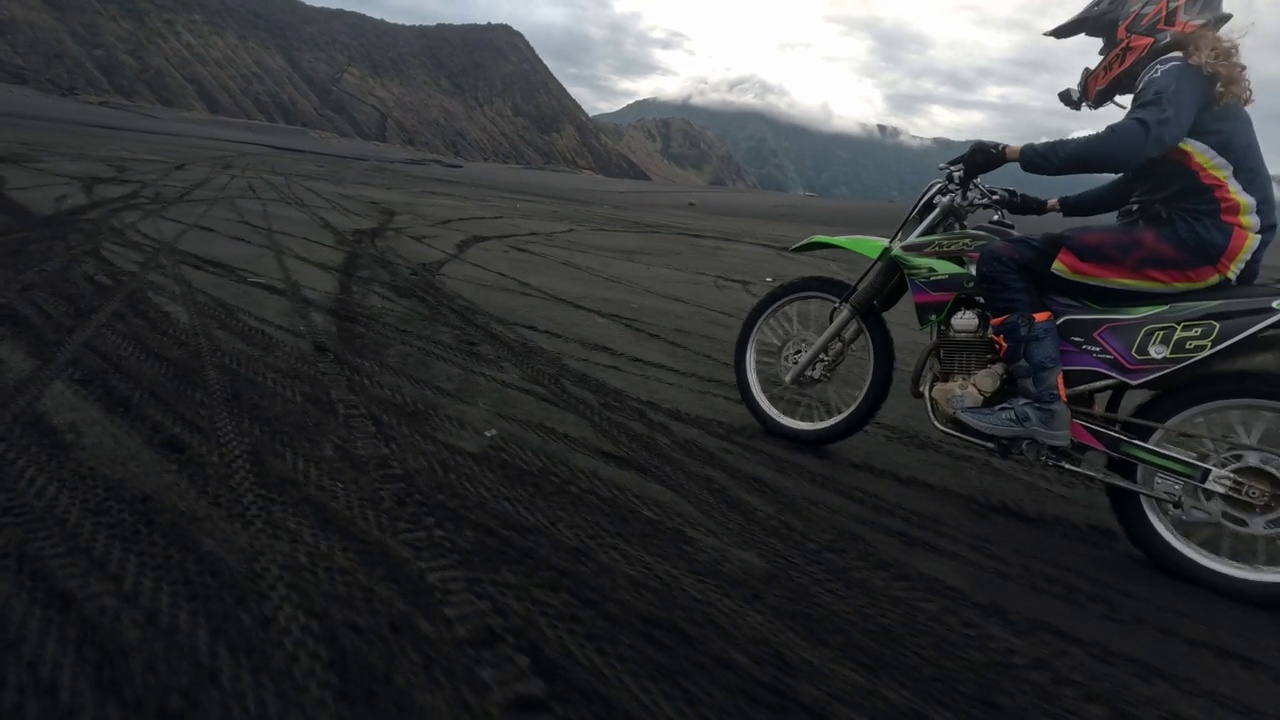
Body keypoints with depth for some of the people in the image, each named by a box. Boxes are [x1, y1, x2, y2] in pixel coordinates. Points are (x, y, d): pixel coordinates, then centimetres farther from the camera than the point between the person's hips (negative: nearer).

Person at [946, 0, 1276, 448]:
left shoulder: (1177, 73, -7)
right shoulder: (1185, 81, 25)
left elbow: (1124, 146, -28)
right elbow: (1134, 182, 29)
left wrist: (1010, 153, -25)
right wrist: (1048, 206, 28)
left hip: (1198, 241, -11)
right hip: (1210, 240, 11)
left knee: (1003, 259, -17)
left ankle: (1044, 403, -24)